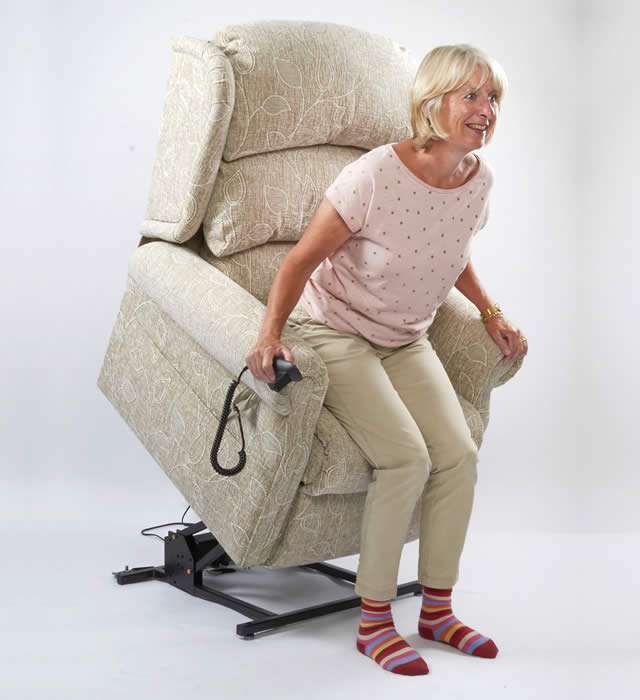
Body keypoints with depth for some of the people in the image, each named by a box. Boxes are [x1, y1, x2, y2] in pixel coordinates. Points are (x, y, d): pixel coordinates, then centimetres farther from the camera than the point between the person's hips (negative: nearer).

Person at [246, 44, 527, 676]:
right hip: (337, 334, -6)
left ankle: (437, 609, 8)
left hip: (406, 341, 6)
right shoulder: (374, 177, -24)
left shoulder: (479, 179, -4)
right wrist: (270, 332, -28)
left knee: (459, 454, -12)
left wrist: (489, 311, 8)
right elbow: (303, 257, -17)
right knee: (407, 457, -23)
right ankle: (373, 621, -5)